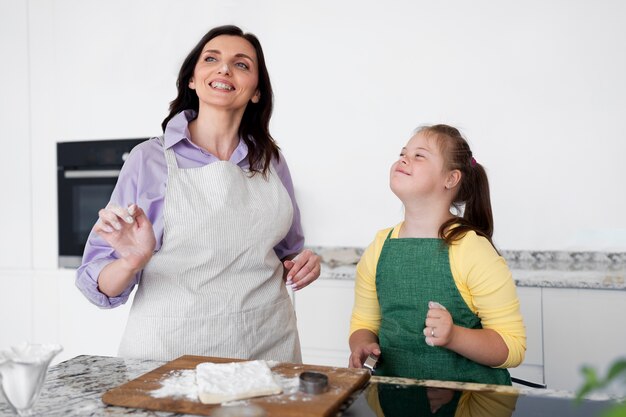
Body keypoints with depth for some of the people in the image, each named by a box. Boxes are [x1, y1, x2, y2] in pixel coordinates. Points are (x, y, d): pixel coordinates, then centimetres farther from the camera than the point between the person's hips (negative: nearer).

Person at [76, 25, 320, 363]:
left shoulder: (272, 161, 3)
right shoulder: (148, 159, -6)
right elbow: (101, 286, -5)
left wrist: (300, 266, -5)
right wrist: (133, 261, -25)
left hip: (268, 344, 3)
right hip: (171, 349, -2)